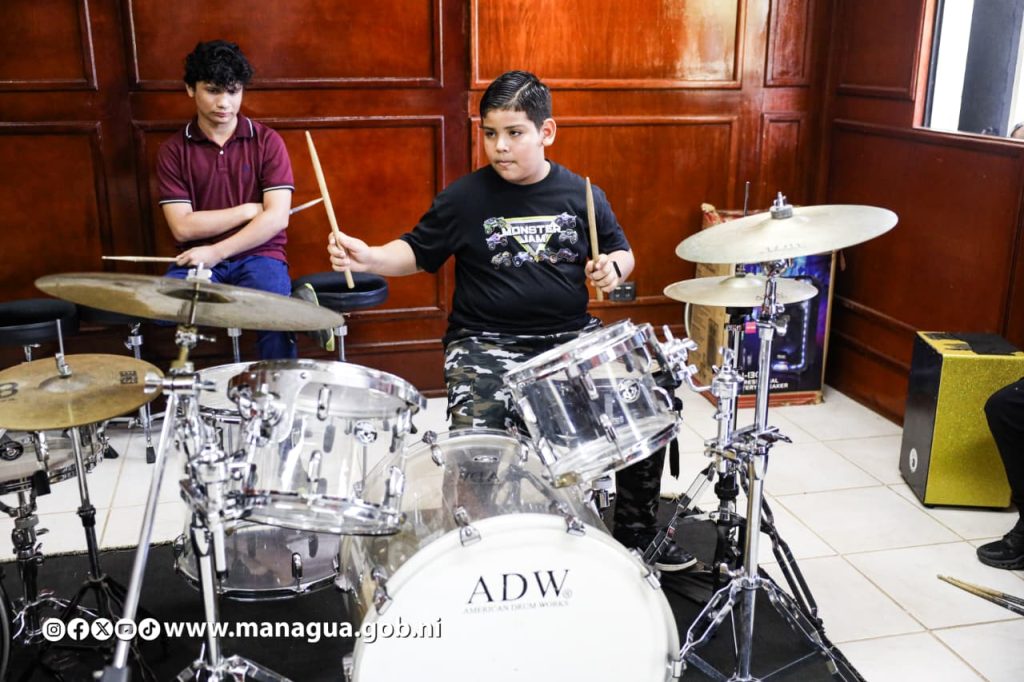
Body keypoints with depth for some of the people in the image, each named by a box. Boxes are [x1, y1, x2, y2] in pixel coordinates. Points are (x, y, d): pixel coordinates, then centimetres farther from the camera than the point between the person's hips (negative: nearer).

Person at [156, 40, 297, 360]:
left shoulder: (267, 142, 0)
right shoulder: (173, 150, 3)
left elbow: (276, 218, -10)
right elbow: (183, 227, -5)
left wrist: (216, 252, -15)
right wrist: (249, 210, -8)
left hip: (258, 255, -1)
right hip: (199, 260, 1)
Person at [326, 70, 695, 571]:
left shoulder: (580, 194, 5)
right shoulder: (464, 197, -1)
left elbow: (621, 251, 16)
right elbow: (418, 252, 6)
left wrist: (612, 269, -7)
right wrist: (369, 257, -13)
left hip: (570, 336, 3)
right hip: (486, 341, -3)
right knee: (475, 435, -29)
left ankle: (637, 534, 12)